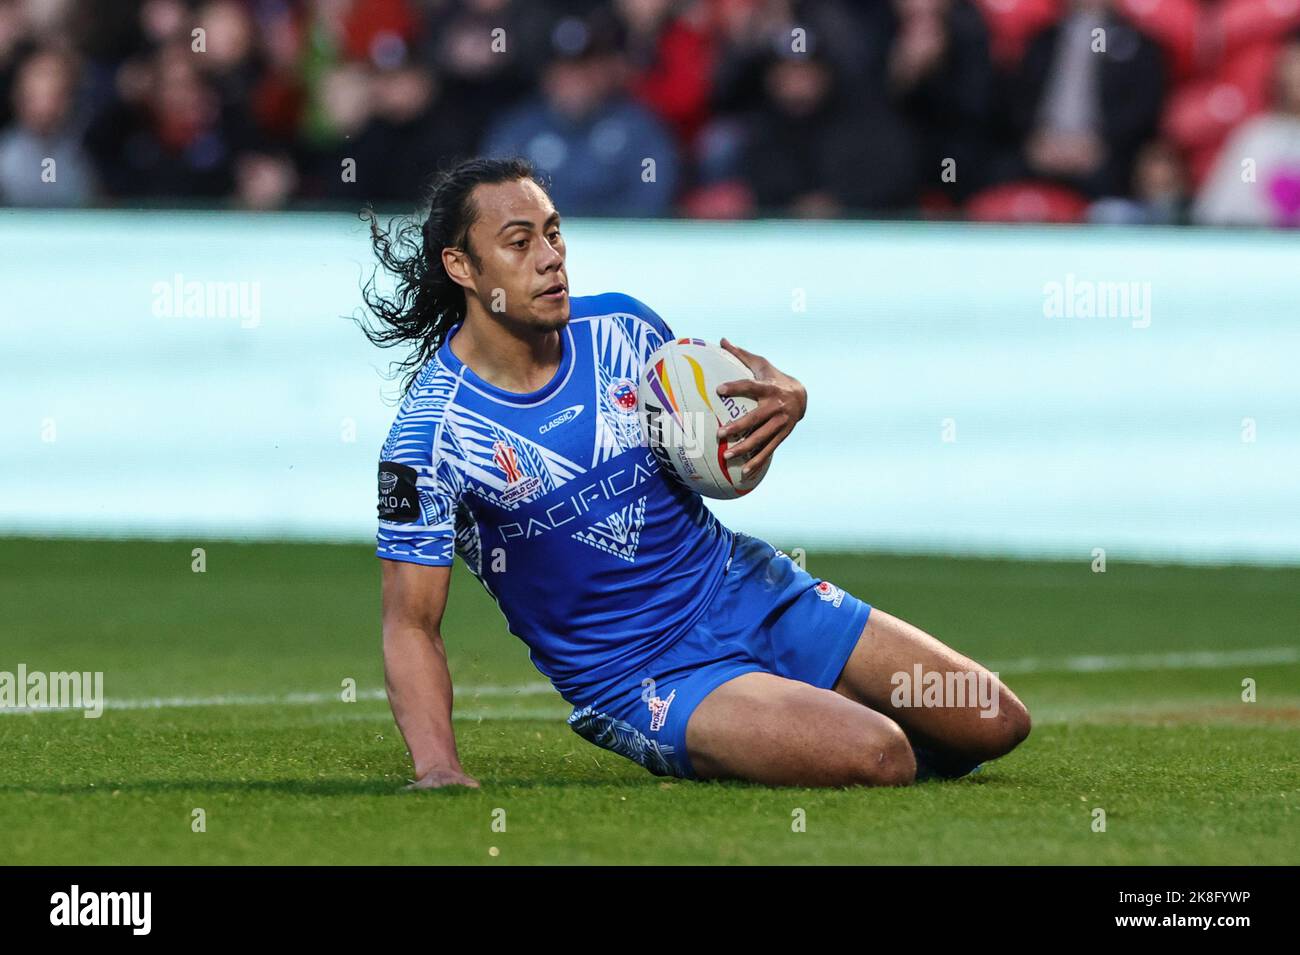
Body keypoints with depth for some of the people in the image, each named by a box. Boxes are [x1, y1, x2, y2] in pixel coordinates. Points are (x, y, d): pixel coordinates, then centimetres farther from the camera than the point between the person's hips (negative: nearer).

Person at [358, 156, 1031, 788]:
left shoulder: (619, 325, -1)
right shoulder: (432, 434, -15)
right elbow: (412, 622, -14)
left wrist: (785, 398, -7)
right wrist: (439, 769, -29)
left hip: (747, 588, 5)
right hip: (637, 676, -5)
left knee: (994, 723, -3)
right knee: (875, 757, -27)